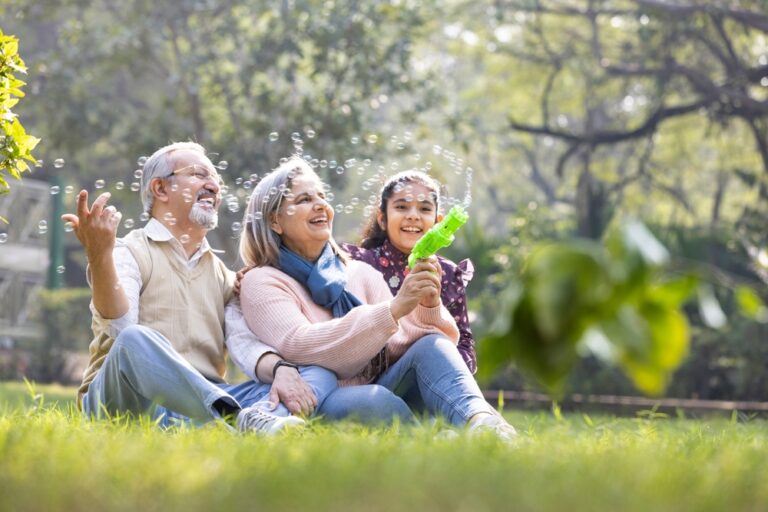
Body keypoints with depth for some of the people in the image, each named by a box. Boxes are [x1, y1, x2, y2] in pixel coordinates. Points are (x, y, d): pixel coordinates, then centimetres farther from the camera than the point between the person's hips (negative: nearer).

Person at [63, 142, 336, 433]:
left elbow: (245, 343, 6)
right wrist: (99, 257, -32)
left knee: (321, 375, -12)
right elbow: (120, 329, -14)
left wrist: (281, 369, -18)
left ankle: (249, 422, -45)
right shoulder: (129, 254, 6)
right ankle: (240, 420, -51)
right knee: (137, 341, -37)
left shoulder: (224, 275, 24)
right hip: (132, 399, -5)